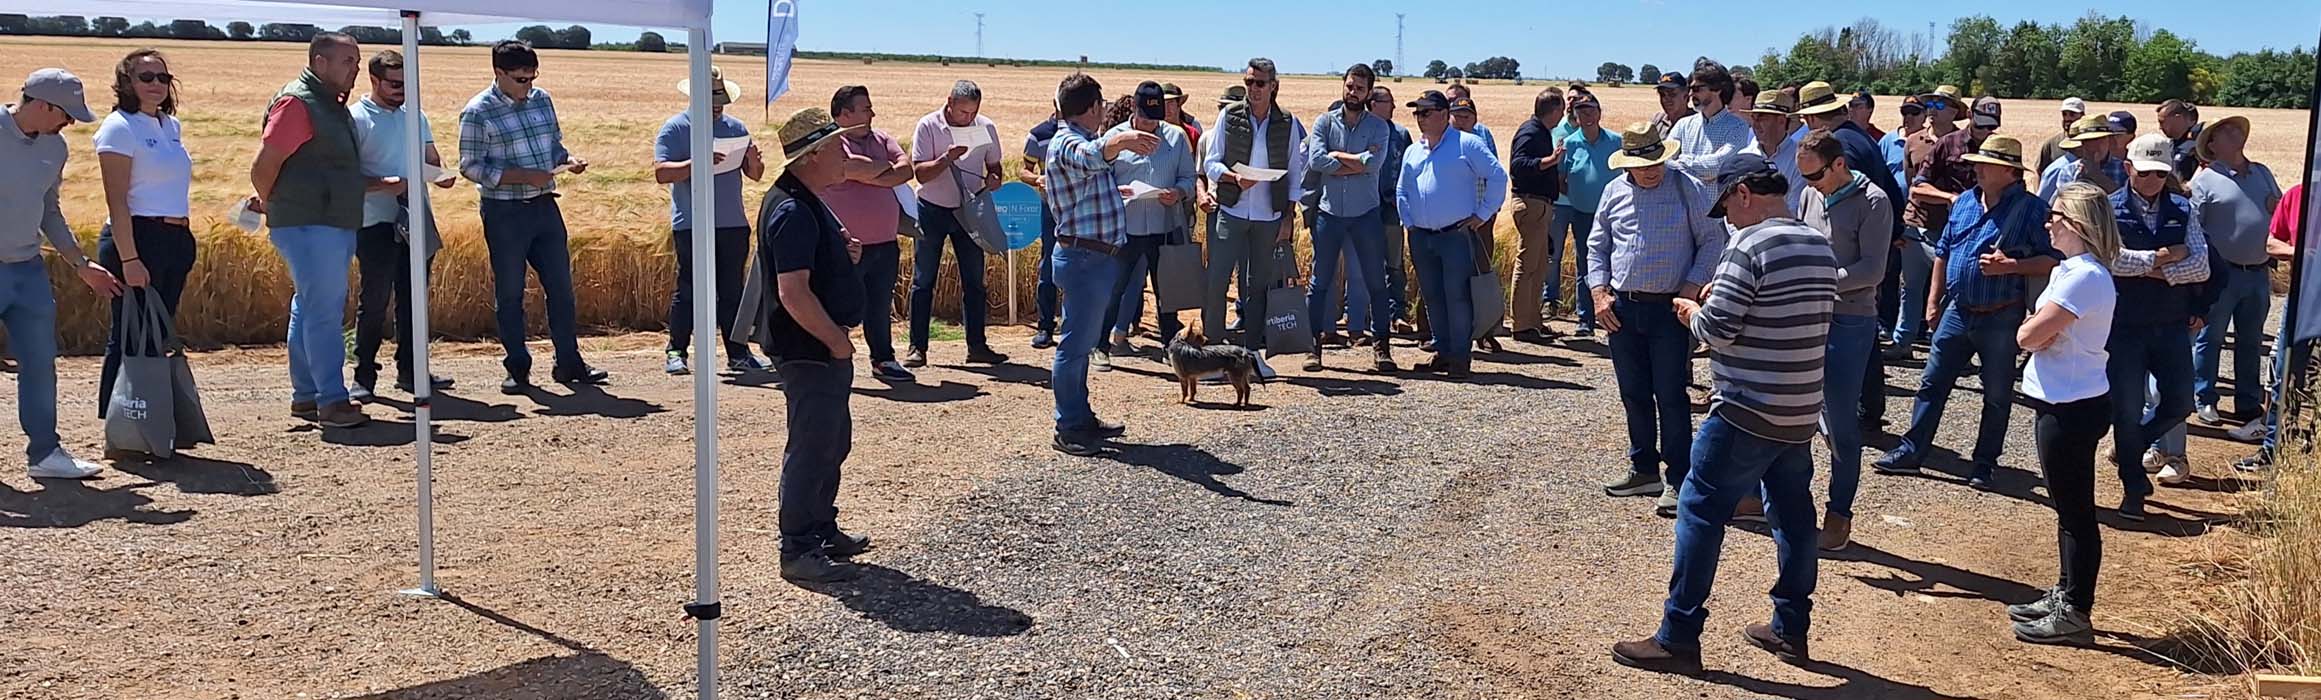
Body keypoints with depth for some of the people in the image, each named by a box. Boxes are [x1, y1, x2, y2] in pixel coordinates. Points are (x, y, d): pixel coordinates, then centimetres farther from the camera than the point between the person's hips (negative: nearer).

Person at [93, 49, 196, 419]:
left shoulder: (171, 126, 14)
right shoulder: (119, 127, -8)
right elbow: (117, 202, -14)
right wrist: (129, 259, -20)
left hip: (176, 241, 8)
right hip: (137, 239, -8)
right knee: (129, 339, -4)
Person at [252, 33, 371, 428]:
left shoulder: (333, 106, 17)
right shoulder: (297, 103, -13)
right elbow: (263, 168, -14)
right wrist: (272, 205, 2)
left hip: (335, 226, 9)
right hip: (310, 227, -9)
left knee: (310, 311, 13)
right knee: (324, 313, -9)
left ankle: (306, 396, 20)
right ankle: (332, 401, -7)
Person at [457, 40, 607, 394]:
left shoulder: (542, 100, 8)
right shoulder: (477, 112, -9)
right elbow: (470, 166, -11)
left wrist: (569, 160, -4)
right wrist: (523, 176, -20)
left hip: (545, 206, 5)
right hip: (504, 214, -5)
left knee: (560, 285, 7)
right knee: (509, 293, 4)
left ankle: (569, 362, 15)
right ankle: (518, 368, 13)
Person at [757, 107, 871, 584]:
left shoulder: (810, 205, 12)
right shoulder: (794, 213, -21)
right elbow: (793, 293, -28)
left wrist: (847, 254, 6)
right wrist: (837, 340, -19)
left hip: (825, 350, 11)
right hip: (809, 352, -11)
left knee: (833, 442, 20)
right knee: (812, 447, -4)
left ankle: (823, 530, 33)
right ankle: (798, 552, 4)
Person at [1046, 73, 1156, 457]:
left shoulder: (1075, 141, 19)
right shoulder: (1067, 144, -15)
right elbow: (1090, 155, -41)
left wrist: (1115, 192, 43)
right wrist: (1119, 140, -61)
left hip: (1094, 257, 11)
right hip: (1085, 257, -11)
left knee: (1082, 341, 17)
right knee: (1075, 342, -5)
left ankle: (1081, 417, 27)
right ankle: (1068, 429, 0)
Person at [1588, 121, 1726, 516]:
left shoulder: (1688, 189, -3)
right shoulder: (1614, 192, 8)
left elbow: (1713, 240, -2)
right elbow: (1597, 246, 14)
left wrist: (1692, 287, -12)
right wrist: (1599, 293, 2)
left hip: (1670, 309, -4)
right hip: (1622, 309, 4)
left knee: (1671, 396, -4)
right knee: (1634, 394, 12)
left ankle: (1678, 480, 3)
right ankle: (1644, 469, 25)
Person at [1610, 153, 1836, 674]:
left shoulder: (1750, 246, -17)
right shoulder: (1821, 247, 10)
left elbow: (1717, 331, -19)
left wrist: (1692, 312, 2)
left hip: (1746, 413, -8)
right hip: (1800, 412, 8)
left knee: (1701, 513, -2)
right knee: (1793, 516, 15)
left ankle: (1678, 638, 1)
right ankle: (1791, 630, 25)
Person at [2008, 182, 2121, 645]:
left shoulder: (2084, 277, -20)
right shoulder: (2072, 270, 12)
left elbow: (2028, 337, -23)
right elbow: (2035, 337, 11)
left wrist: (2041, 329, -3)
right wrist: (2047, 329, -9)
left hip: (2071, 408, -10)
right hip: (2063, 402, 10)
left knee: (2075, 511, -2)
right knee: (2069, 508, 18)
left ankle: (2074, 614, 6)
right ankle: (2064, 598, 29)